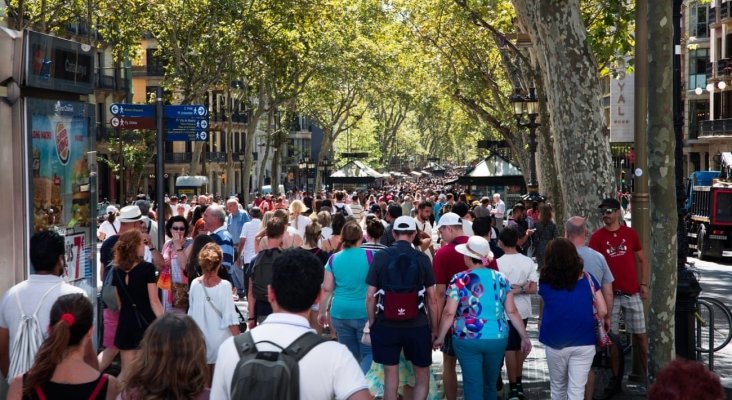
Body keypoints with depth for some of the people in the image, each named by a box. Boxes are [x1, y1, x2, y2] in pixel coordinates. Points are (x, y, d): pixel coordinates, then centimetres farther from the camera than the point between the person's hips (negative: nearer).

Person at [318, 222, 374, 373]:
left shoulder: (334, 259, 3)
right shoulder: (370, 255, -6)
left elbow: (327, 289, 4)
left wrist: (322, 312, 13)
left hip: (340, 313, 4)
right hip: (364, 313, -3)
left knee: (350, 354, 14)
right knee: (368, 352, 2)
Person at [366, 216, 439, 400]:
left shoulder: (380, 256, -3)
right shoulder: (422, 258, -3)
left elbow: (370, 295, -3)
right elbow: (432, 298, -2)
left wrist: (372, 323, 8)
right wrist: (434, 328, 7)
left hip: (387, 323, 0)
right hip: (417, 325, 0)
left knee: (391, 378, 8)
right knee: (422, 377, 15)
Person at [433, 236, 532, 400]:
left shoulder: (459, 280, -8)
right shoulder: (501, 279, 2)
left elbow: (449, 313, -9)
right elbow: (512, 311, 3)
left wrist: (440, 337, 3)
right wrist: (524, 337, 10)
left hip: (467, 340, -4)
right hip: (497, 339, 4)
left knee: (473, 386, 3)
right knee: (490, 384, 18)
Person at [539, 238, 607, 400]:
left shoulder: (545, 282, 0)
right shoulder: (586, 278, 1)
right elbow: (603, 311, 1)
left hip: (555, 342, 1)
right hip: (584, 342, 0)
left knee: (557, 387, 19)